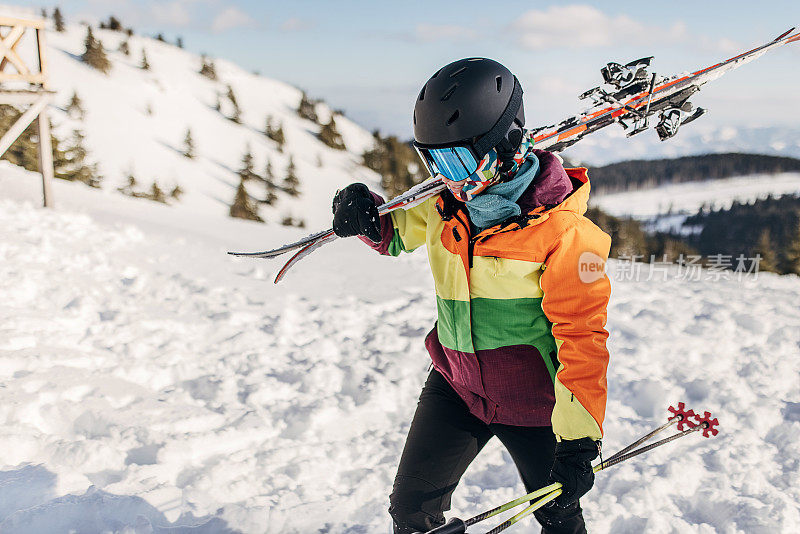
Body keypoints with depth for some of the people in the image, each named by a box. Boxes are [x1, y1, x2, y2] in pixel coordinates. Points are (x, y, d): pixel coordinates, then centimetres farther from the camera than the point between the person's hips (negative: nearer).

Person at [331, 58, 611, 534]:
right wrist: (368, 217, -8)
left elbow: (582, 337, -20)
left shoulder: (562, 230, -22)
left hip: (531, 401, -4)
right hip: (455, 385, 5)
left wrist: (578, 439, -22)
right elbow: (402, 231, 16)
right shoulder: (445, 204, -5)